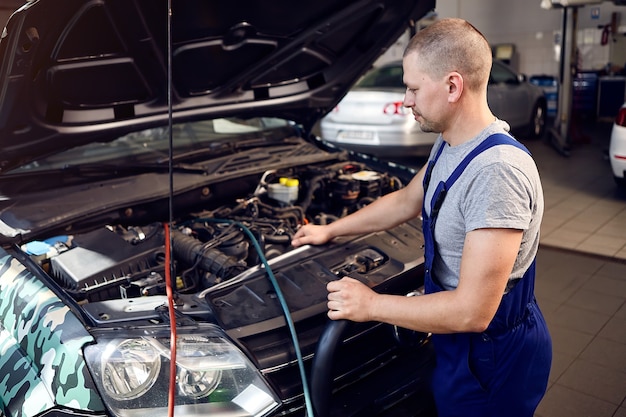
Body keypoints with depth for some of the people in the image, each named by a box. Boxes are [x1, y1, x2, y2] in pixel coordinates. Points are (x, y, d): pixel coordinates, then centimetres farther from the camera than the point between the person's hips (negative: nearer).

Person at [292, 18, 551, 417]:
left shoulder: (498, 172, -33)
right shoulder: (450, 145, -1)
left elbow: (472, 311, -33)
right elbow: (406, 202, 16)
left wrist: (371, 305, -22)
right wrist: (330, 230, 20)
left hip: (494, 358, -8)